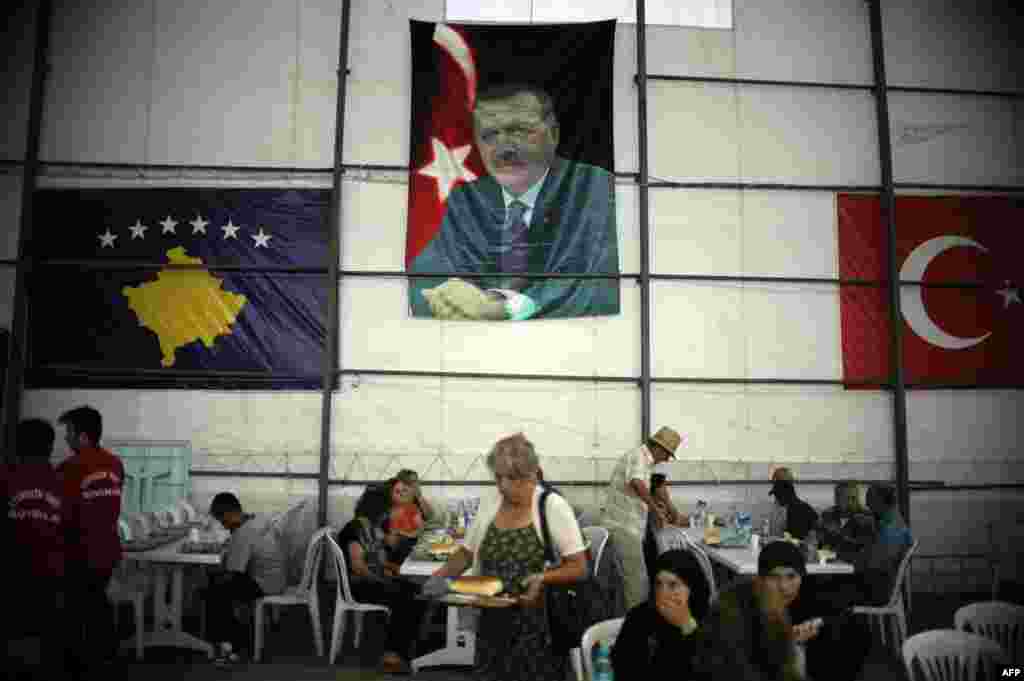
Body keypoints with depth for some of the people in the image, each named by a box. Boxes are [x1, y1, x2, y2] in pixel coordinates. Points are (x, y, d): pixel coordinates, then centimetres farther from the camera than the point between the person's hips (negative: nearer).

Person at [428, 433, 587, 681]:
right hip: (493, 620, 4)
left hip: (538, 622, -4)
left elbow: (579, 568, -9)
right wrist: (441, 575, -4)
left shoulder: (553, 507, -10)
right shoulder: (489, 506, 4)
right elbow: (467, 553, 13)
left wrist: (543, 578, -25)